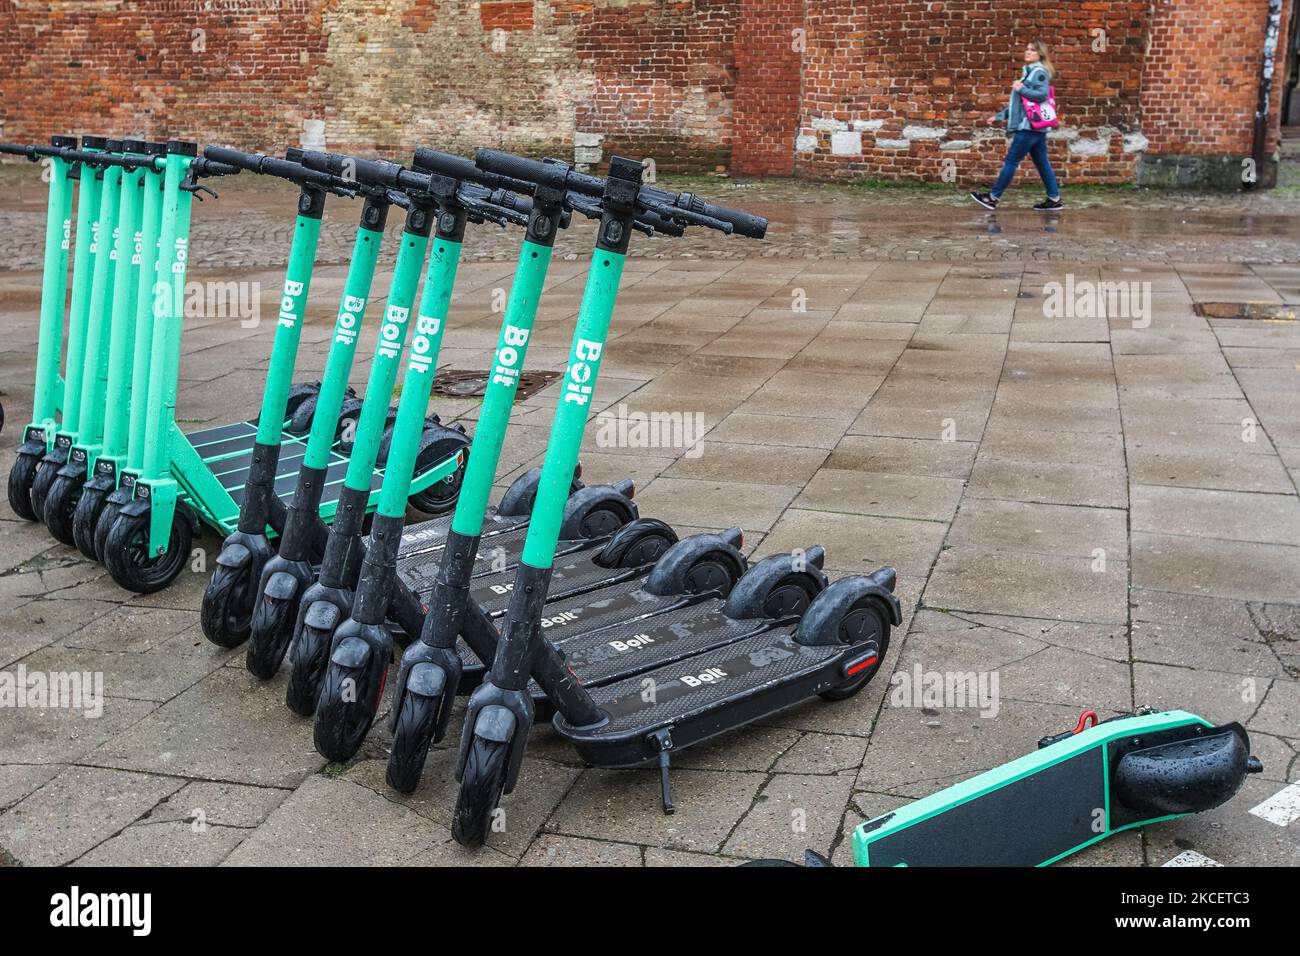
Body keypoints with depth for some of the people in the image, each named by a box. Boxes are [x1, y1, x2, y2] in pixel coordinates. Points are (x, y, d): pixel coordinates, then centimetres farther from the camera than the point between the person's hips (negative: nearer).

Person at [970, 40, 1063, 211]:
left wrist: (1021, 89, -14)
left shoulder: (1039, 72, -9)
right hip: (1034, 126, 10)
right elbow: (1019, 102, 23)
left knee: (1011, 161, -5)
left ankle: (993, 197, 0)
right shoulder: (1030, 72, 21)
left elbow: (1042, 94, -23)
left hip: (1030, 126, -10)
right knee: (1042, 163, 8)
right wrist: (999, 116, 20)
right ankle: (1054, 199, 9)